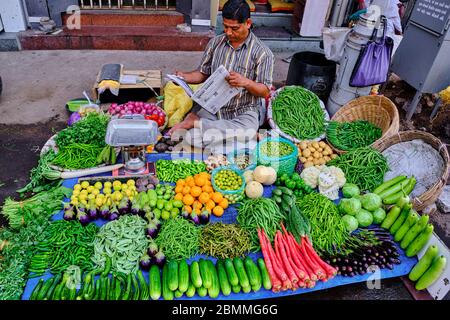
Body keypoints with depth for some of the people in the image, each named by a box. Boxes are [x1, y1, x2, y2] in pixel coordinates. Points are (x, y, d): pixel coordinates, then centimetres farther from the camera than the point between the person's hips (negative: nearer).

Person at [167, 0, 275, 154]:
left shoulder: (262, 53, -5)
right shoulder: (215, 43, 7)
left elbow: (265, 92, -5)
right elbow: (203, 73, 14)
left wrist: (246, 82, -25)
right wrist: (185, 76, -7)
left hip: (244, 111, -1)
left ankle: (196, 122, -21)